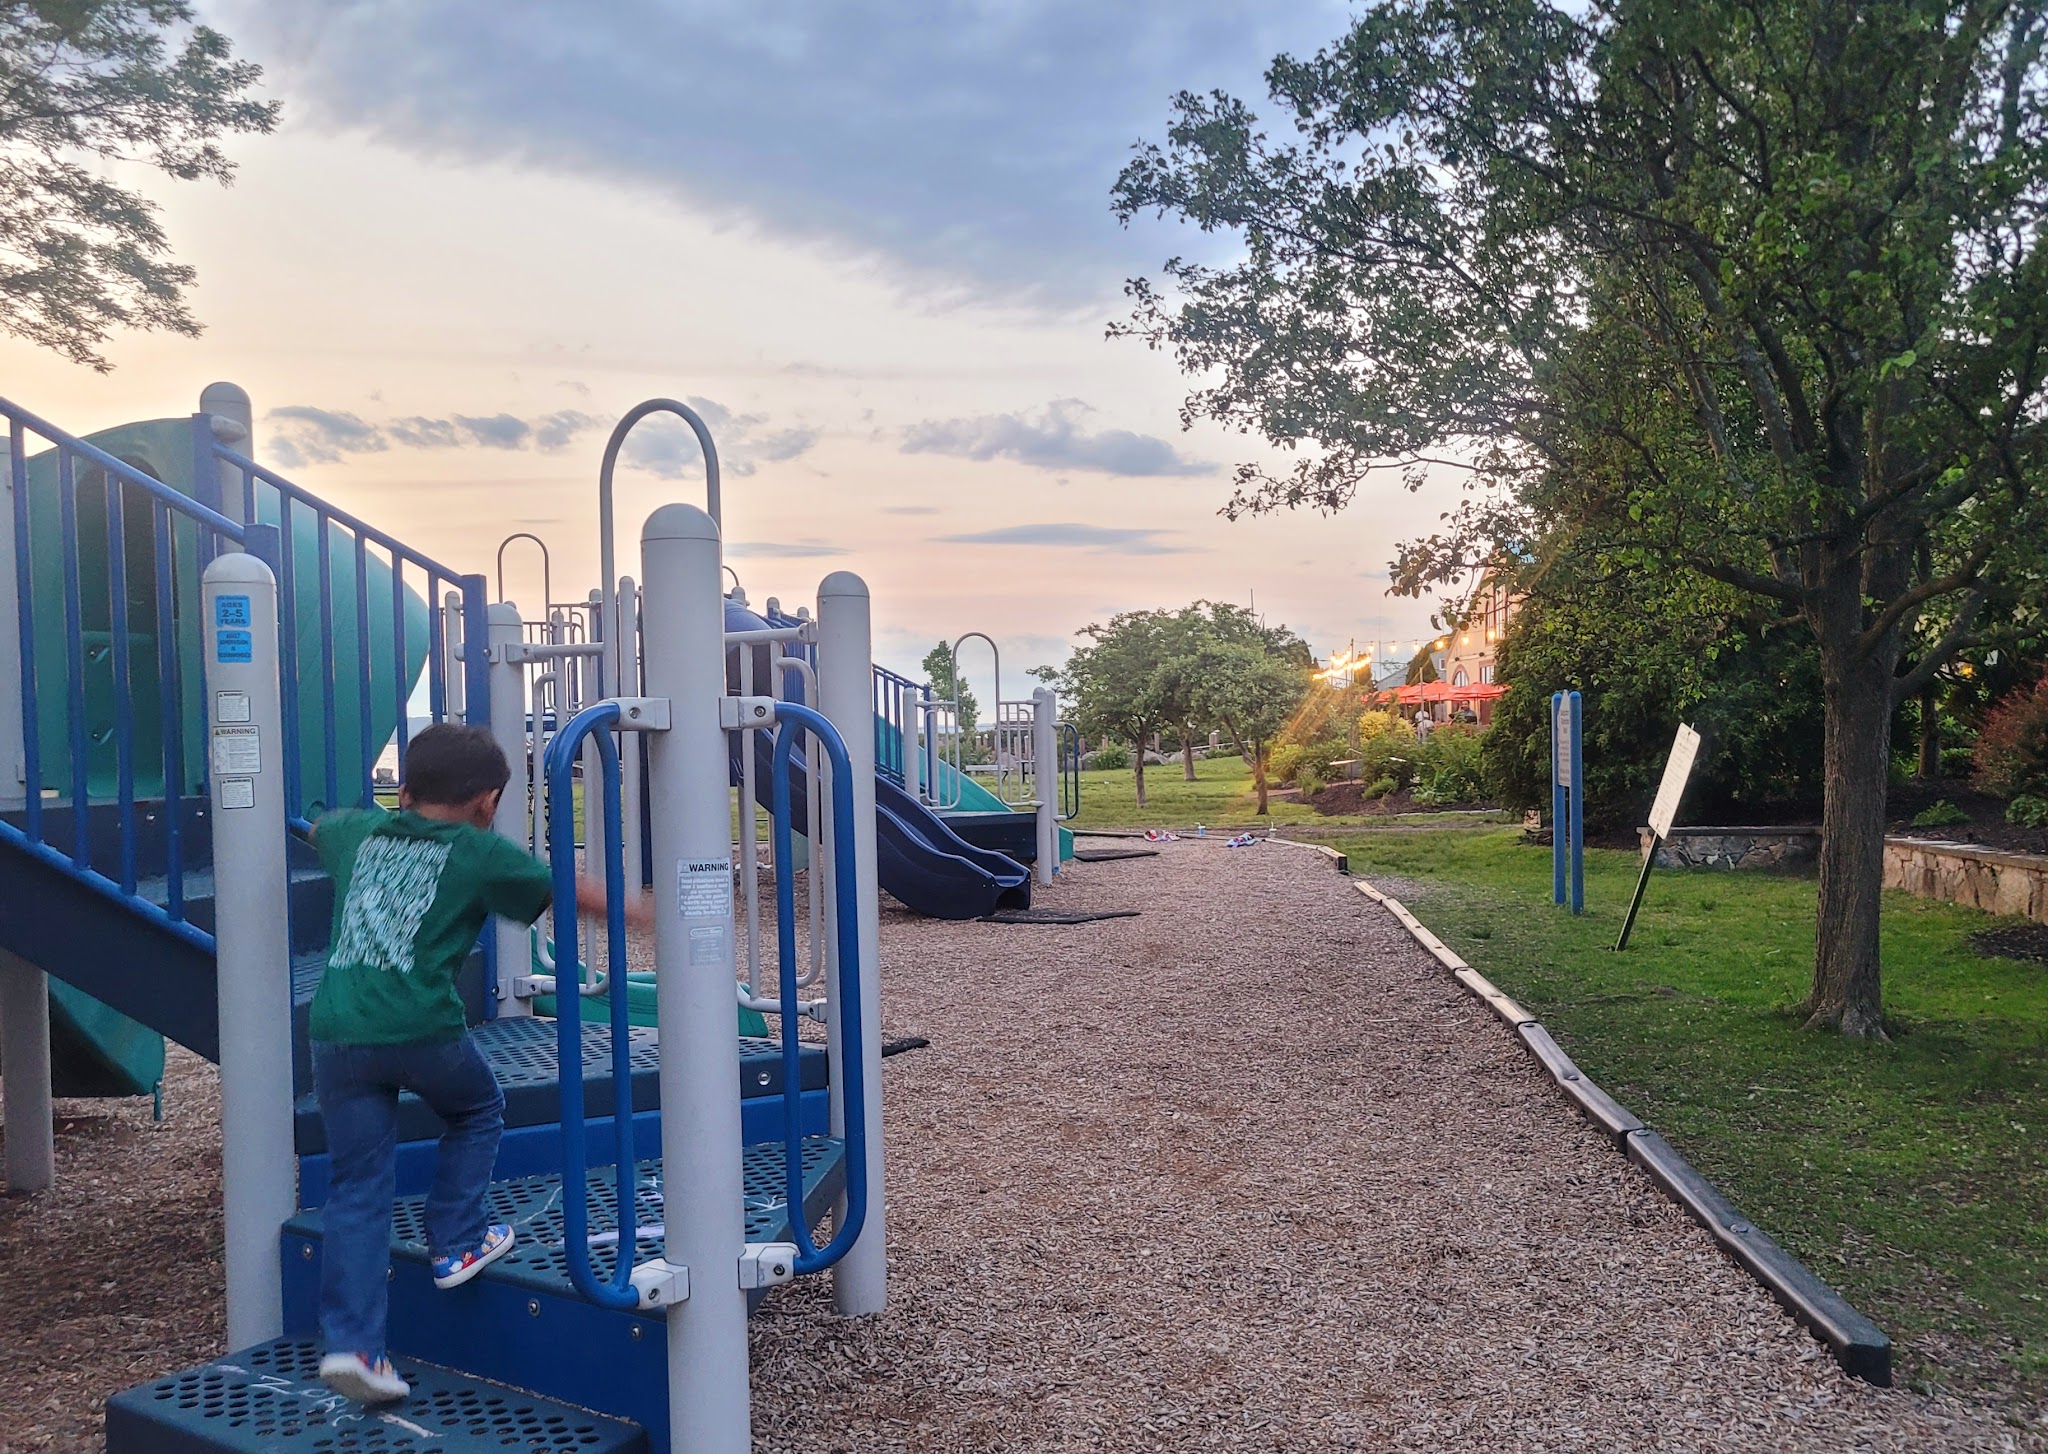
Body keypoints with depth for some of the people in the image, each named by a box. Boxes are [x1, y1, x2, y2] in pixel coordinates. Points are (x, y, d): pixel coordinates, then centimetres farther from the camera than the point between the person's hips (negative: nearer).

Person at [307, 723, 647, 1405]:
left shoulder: (361, 832, 17)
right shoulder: (479, 852, 4)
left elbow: (317, 826, 41)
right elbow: (570, 894, 9)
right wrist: (640, 913, 22)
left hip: (336, 1034, 4)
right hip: (422, 1029, -4)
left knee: (359, 1189, 10)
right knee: (478, 1110, 27)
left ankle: (349, 1343, 5)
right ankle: (455, 1245, 26)